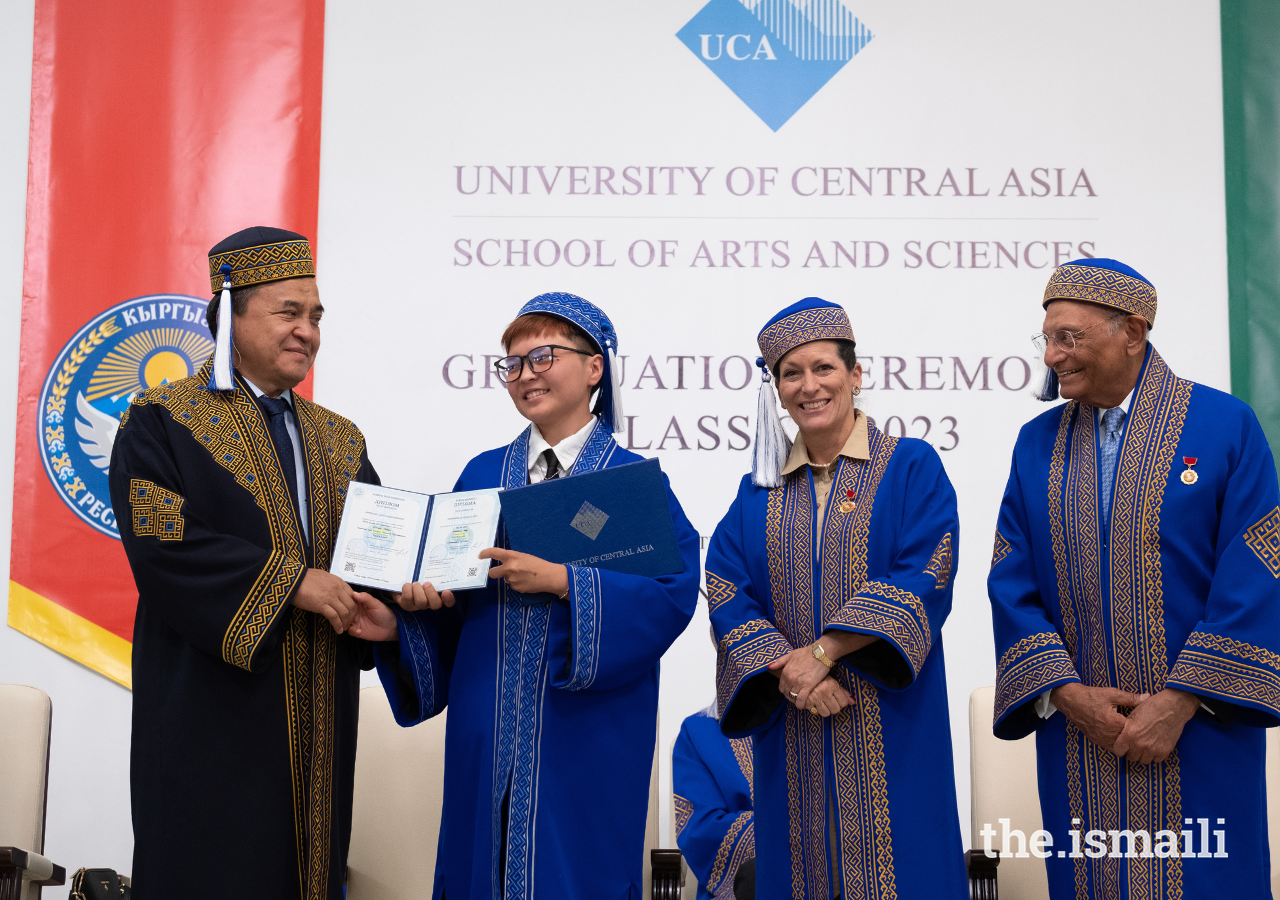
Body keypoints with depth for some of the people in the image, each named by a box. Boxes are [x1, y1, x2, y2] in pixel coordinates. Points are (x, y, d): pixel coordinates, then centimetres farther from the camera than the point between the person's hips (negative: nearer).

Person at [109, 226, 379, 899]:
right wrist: (289, 582, -18)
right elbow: (160, 542, -14)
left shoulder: (339, 441, 15)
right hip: (212, 714, -5)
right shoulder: (163, 422, -1)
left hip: (318, 716, 5)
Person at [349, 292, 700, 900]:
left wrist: (562, 581, -21)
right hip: (486, 732, 4)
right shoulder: (481, 475, 10)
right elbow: (448, 593, 11)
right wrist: (398, 624, -9)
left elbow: (674, 592, -14)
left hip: (586, 736, -3)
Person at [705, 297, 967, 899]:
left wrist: (823, 652, -16)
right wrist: (787, 672, -14)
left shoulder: (912, 467, 2)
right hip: (791, 733, 3)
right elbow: (726, 594, 2)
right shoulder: (760, 491, 12)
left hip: (886, 730, -3)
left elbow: (923, 578, -10)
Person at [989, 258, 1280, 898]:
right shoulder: (1037, 445, 7)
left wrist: (1181, 701, -14)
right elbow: (1012, 586, 3)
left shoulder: (1226, 426, -4)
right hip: (1077, 732, 3)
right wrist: (1067, 694, -9)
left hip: (1198, 733, -3)